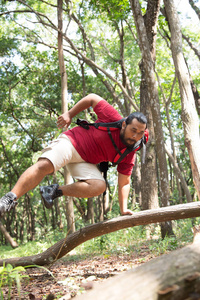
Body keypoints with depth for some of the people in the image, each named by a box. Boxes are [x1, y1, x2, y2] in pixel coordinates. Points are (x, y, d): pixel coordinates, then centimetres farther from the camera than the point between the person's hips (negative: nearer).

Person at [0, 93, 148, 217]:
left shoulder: (129, 155, -6)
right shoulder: (113, 119, -18)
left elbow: (124, 183, 1)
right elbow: (93, 98, -6)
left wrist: (124, 209, -10)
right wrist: (69, 114, -9)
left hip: (86, 162, 4)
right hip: (72, 141, -4)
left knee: (99, 186, -23)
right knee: (44, 165, -30)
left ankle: (56, 191, -11)